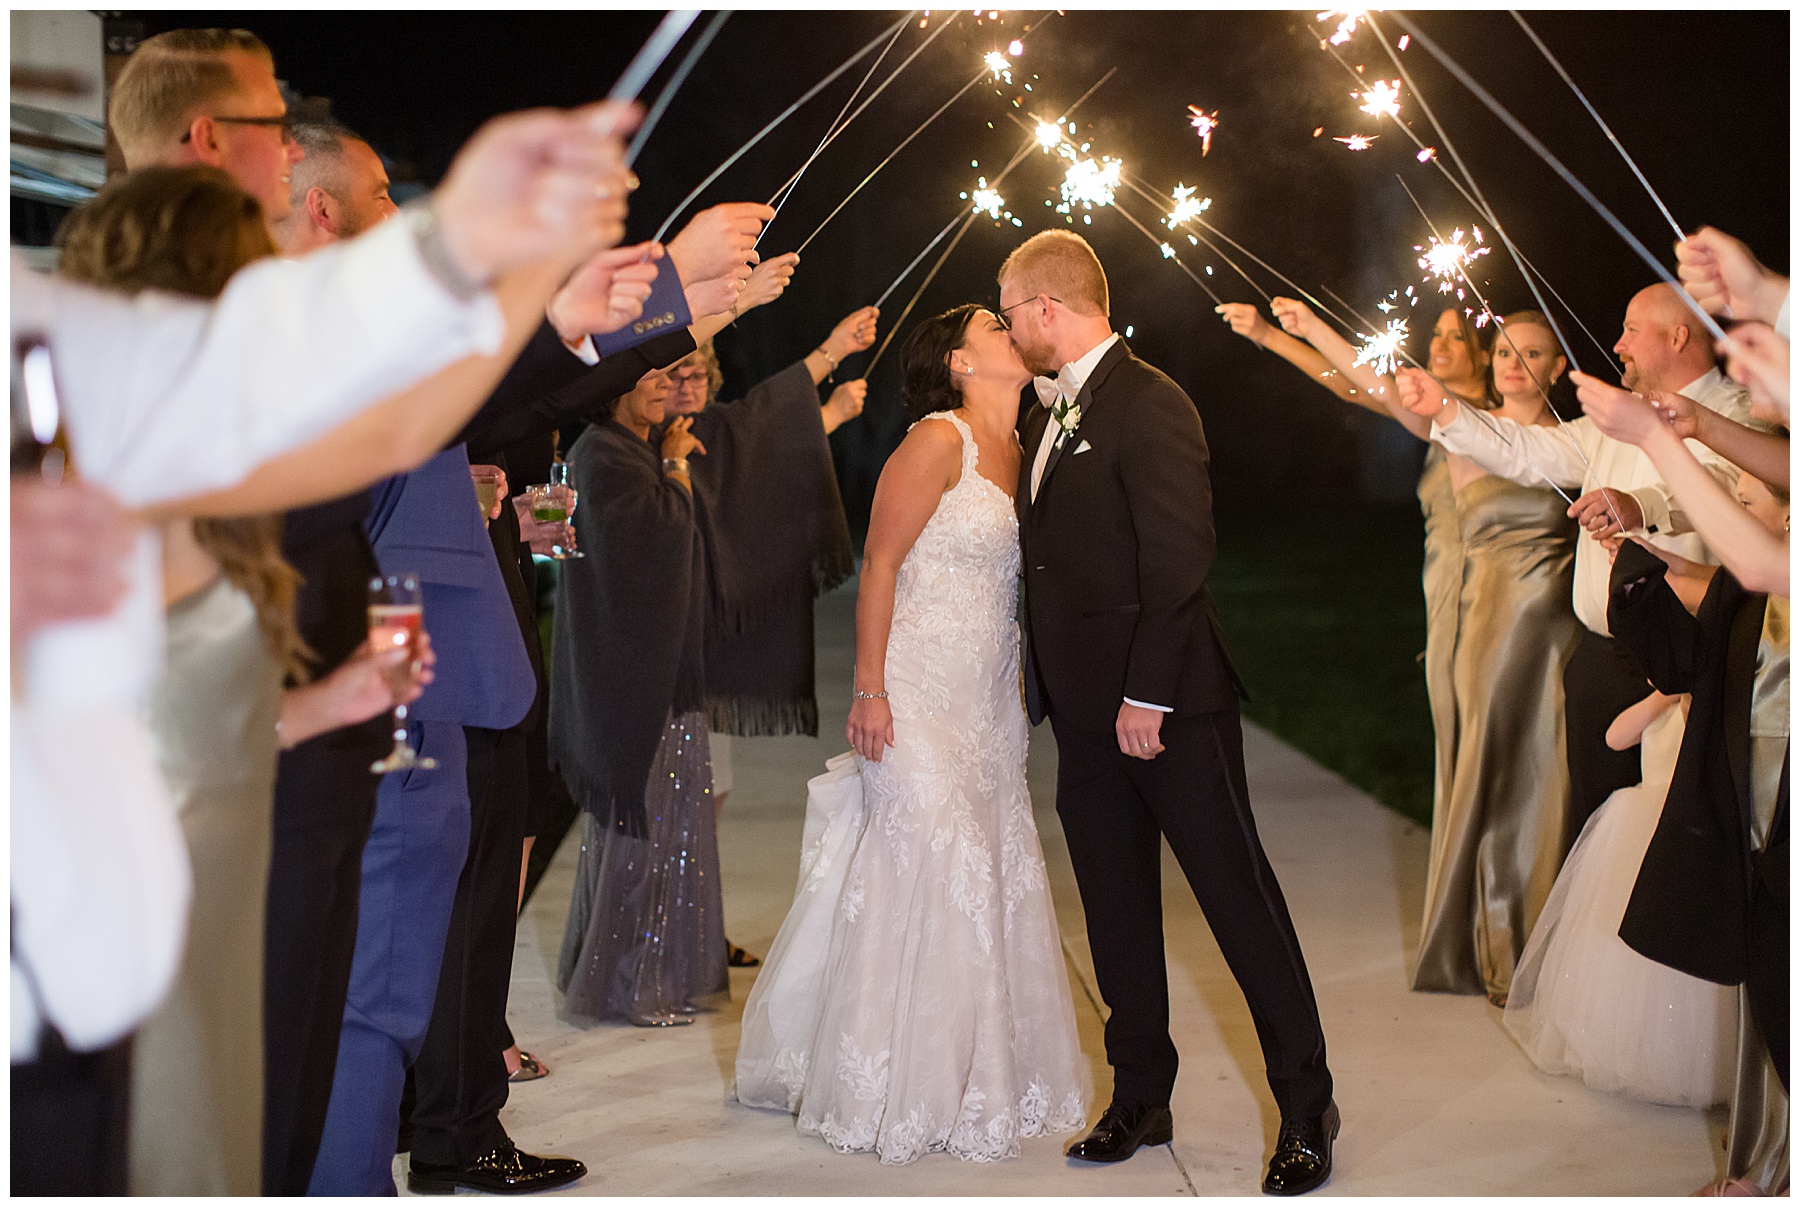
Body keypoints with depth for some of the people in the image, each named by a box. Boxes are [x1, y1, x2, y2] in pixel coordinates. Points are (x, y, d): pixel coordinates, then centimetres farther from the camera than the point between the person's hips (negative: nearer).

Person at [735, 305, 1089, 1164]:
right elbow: (880, 564, -13)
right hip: (920, 694, -8)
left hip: (988, 700, 8)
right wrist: (869, 691, -18)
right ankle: (904, 1093, 7)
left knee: (993, 877, 9)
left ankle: (982, 1081, 19)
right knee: (923, 878, -5)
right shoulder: (938, 441, -11)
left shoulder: (1014, 454, 12)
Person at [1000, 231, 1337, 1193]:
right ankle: (1141, 1097, 24)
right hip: (1085, 708, 9)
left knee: (1238, 894, -1)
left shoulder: (1149, 405, -12)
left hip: (1167, 704, -9)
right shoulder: (1047, 414, 15)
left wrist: (1147, 695, -20)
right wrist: (1046, 679, 11)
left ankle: (1306, 1107, 8)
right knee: (1115, 908, 13)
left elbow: (1181, 556, -18)